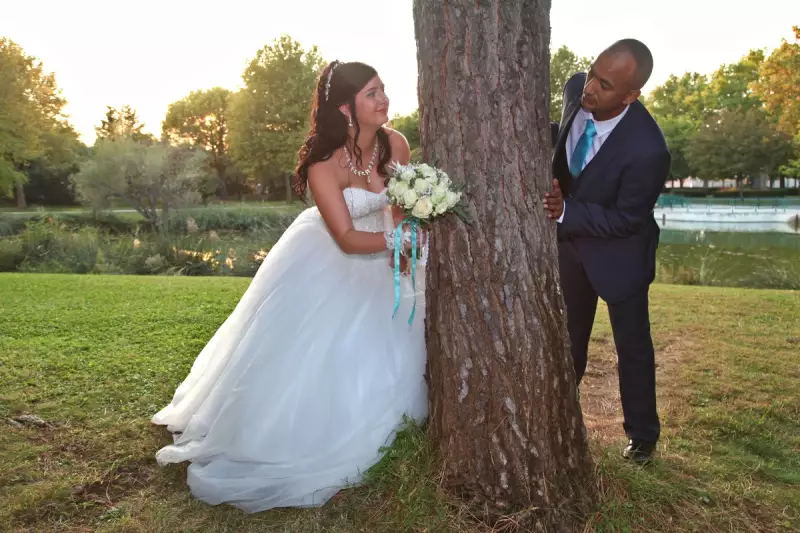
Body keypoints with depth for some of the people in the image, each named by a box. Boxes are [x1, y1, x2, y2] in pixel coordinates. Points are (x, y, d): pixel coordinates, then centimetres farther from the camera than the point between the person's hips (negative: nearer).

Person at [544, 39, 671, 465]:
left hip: (618, 252, -5)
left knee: (632, 346, 13)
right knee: (567, 337, 21)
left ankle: (642, 434, 36)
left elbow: (625, 219, -24)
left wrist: (565, 213, -34)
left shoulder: (647, 149, -34)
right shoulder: (576, 90, -17)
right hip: (569, 240, 6)